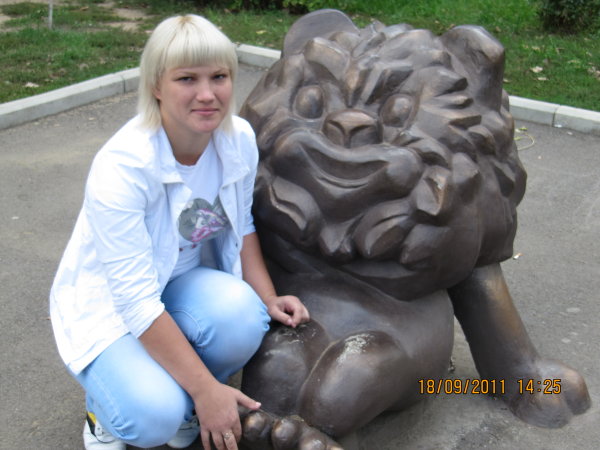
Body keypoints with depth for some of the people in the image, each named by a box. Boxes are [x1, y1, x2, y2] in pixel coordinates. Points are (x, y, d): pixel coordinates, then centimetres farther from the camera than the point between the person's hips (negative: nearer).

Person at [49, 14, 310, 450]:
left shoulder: (240, 138, -13)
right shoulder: (120, 167, -31)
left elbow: (242, 226, 6)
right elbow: (137, 303, -29)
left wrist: (268, 298, -8)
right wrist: (207, 389, -27)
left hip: (183, 283, 5)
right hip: (110, 302, -5)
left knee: (243, 315, -29)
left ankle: (185, 407, 3)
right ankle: (105, 407, 9)